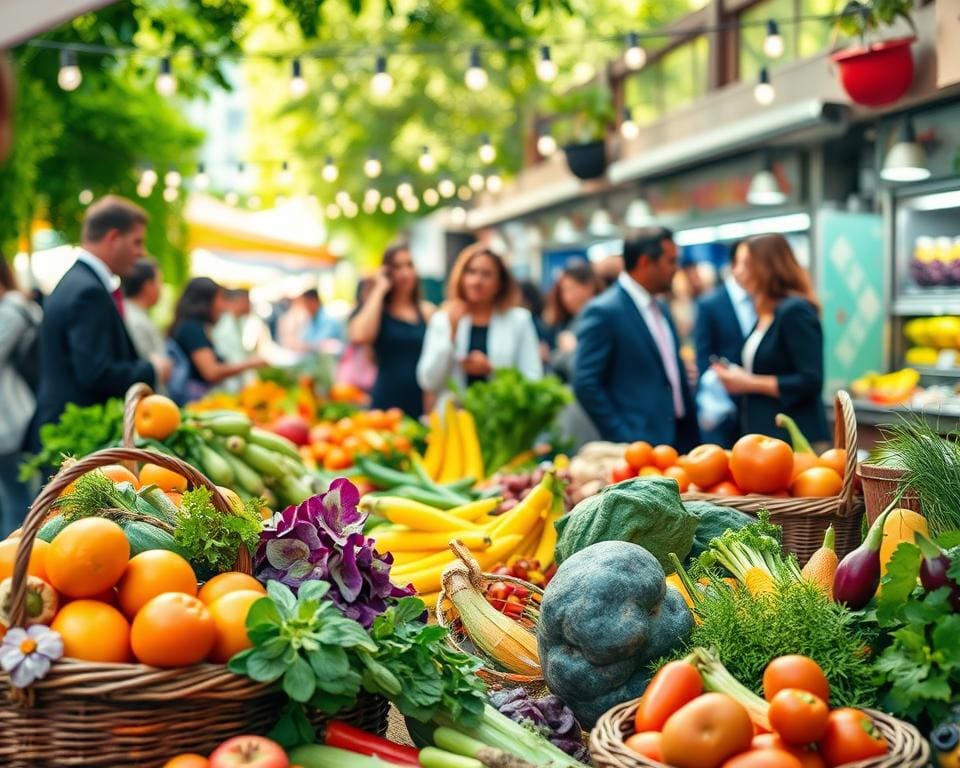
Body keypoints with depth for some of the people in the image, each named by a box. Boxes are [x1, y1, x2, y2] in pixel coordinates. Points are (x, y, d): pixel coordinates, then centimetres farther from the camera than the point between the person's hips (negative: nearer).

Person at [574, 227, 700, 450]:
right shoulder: (603, 312, -11)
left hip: (678, 441, 8)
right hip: (638, 448, -8)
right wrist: (624, 443, -15)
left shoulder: (661, 310, 15)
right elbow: (586, 385, -15)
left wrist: (692, 438, 13)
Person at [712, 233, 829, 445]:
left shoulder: (795, 311, -12)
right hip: (763, 434, 8)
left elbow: (811, 382, -18)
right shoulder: (765, 314, 14)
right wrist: (737, 376, 4)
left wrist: (750, 383, -14)